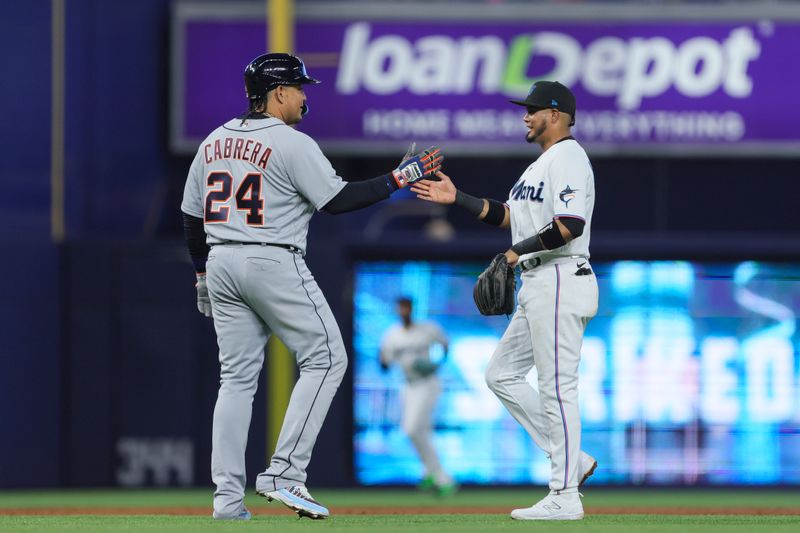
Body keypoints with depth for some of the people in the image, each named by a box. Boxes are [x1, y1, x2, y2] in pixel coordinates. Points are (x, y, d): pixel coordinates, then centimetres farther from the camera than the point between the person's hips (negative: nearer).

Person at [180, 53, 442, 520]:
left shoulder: (214, 142, 12)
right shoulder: (292, 144, -10)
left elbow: (191, 216, 16)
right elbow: (338, 199, -12)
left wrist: (203, 274, 25)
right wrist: (400, 178, -7)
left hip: (221, 265, 7)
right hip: (274, 264, -7)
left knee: (237, 376, 10)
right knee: (325, 358, 1)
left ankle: (228, 496, 3)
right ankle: (284, 473, -9)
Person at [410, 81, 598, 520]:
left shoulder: (568, 158, -12)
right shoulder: (542, 163, 21)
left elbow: (570, 225, -24)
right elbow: (508, 215, 23)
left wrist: (519, 251, -19)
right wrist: (456, 198, 17)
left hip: (560, 281, -11)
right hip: (537, 287, 11)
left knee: (556, 385, -9)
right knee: (502, 374, 13)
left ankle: (565, 496, -7)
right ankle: (571, 460, 13)